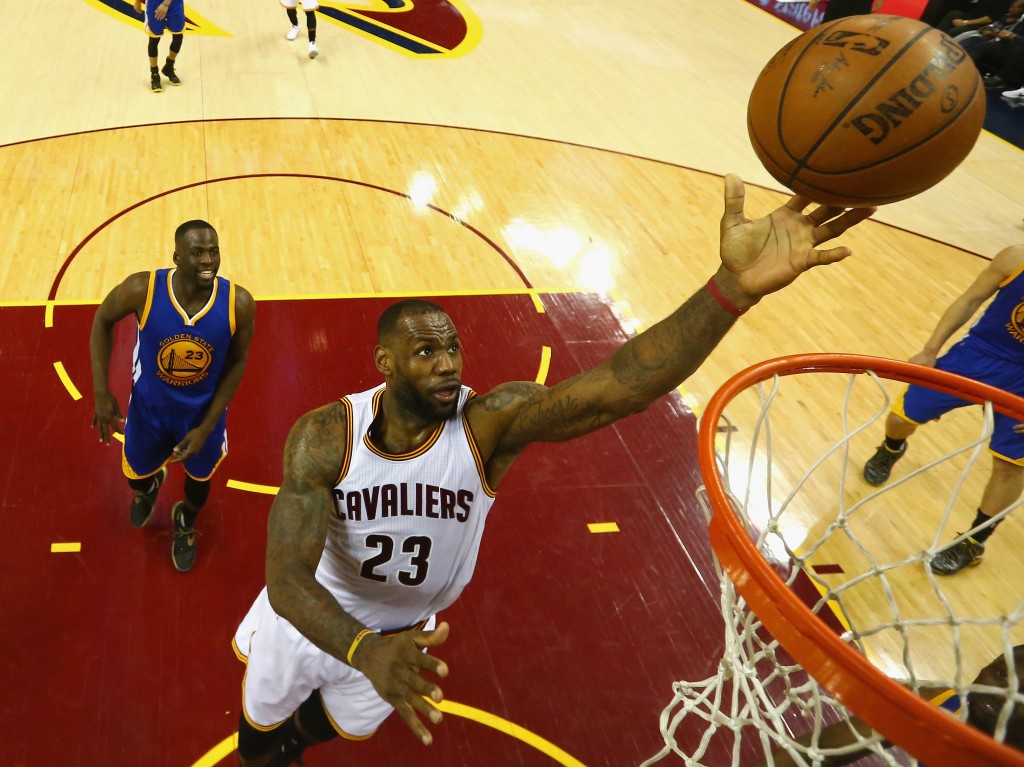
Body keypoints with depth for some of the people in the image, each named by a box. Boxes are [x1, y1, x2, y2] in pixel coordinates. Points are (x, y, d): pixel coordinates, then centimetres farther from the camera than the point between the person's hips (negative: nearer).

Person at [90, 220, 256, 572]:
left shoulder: (239, 303, -29)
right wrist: (101, 391, -11)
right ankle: (148, 488, 65)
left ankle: (186, 523, 61)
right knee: (136, 474, 24)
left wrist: (206, 427, -14)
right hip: (149, 408, 0)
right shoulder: (142, 289, -30)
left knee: (200, 476, 25)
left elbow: (237, 363, -13)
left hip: (204, 413, 0)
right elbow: (103, 320, -9)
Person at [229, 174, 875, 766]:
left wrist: (735, 287, -67)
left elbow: (619, 388, -51)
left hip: (406, 628, 2)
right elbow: (287, 578, -39)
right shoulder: (324, 437, -32)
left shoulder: (491, 422, -33)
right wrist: (364, 650, -61)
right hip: (312, 613, -2)